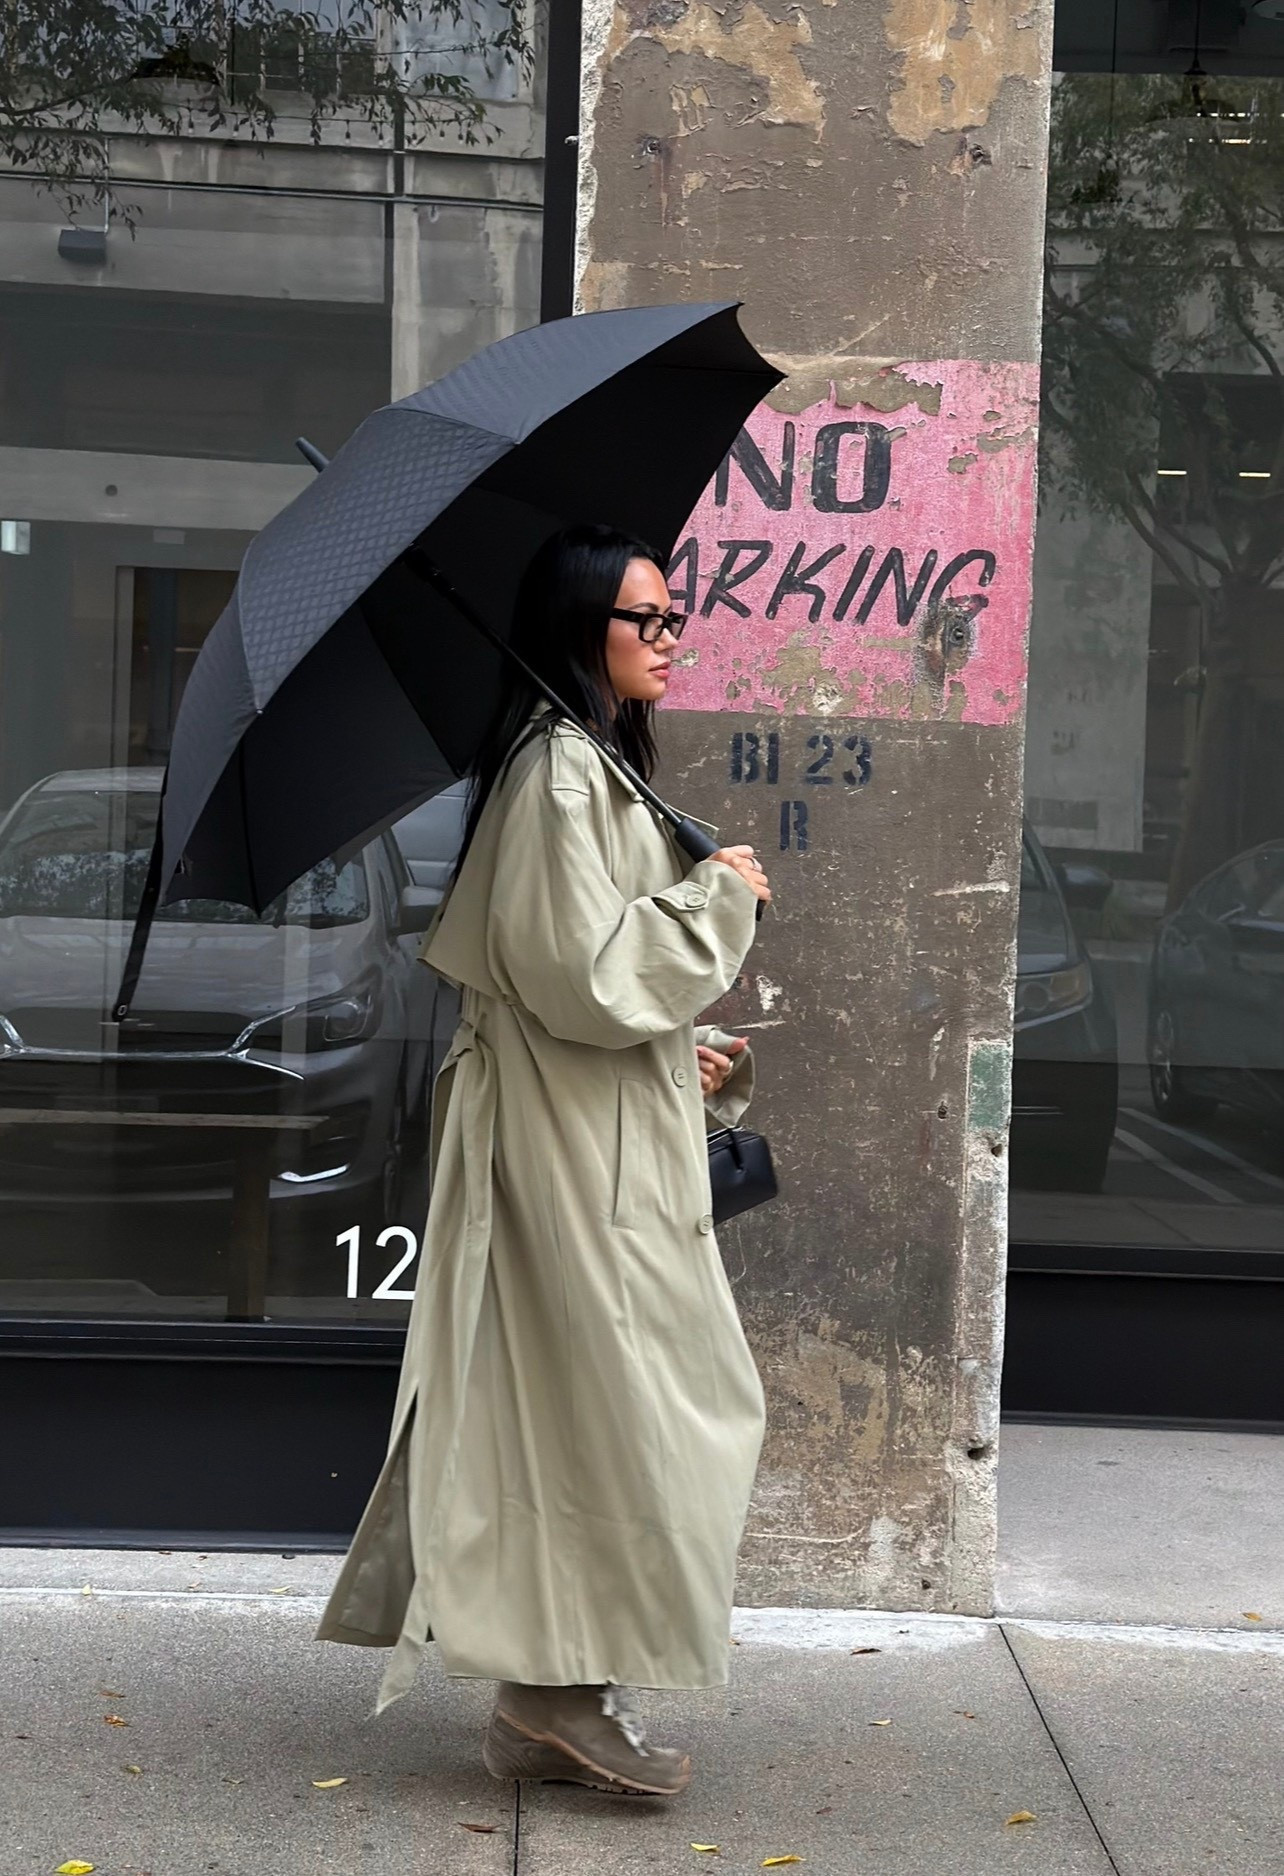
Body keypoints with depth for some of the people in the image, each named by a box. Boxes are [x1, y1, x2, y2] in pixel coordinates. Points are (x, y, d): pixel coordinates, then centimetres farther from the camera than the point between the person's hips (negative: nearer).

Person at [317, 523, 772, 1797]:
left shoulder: (601, 766, 17)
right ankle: (560, 1693, 5)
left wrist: (690, 1055, 15)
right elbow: (584, 975, -23)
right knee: (602, 1404, -5)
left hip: (613, 1134, 10)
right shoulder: (558, 773, -16)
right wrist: (721, 896, -12)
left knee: (587, 1408, 11)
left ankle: (552, 1700, 18)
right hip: (573, 1151, -10)